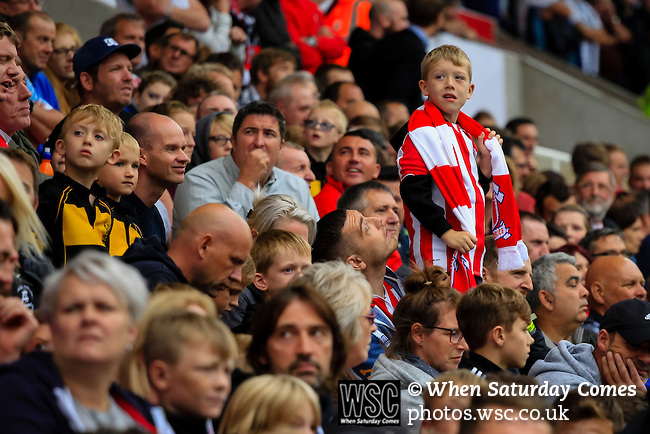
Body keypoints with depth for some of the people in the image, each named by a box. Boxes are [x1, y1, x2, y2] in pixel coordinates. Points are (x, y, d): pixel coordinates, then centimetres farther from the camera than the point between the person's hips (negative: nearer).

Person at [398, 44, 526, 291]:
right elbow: (413, 191, -19)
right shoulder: (424, 132, -9)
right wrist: (447, 232, -23)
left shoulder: (464, 136, 18)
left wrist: (486, 161, 9)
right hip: (439, 253, -9)